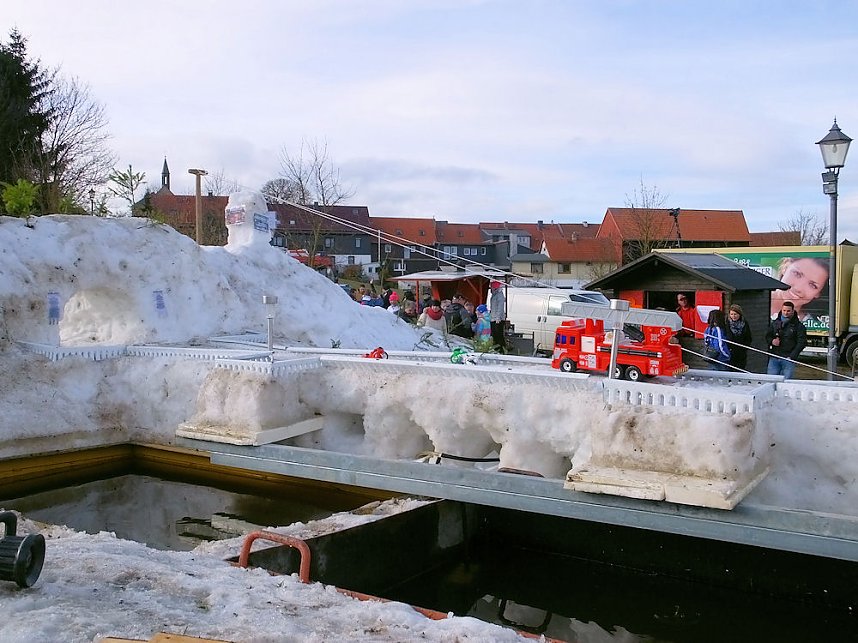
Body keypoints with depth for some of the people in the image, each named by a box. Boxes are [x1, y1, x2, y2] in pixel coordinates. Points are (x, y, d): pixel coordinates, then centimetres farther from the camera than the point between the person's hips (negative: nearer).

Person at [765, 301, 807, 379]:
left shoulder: (798, 326, 2)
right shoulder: (775, 323, 13)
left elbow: (802, 343, -4)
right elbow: (767, 336, 21)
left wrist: (792, 356, -14)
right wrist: (771, 341, -3)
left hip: (788, 359, -3)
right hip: (774, 358, 3)